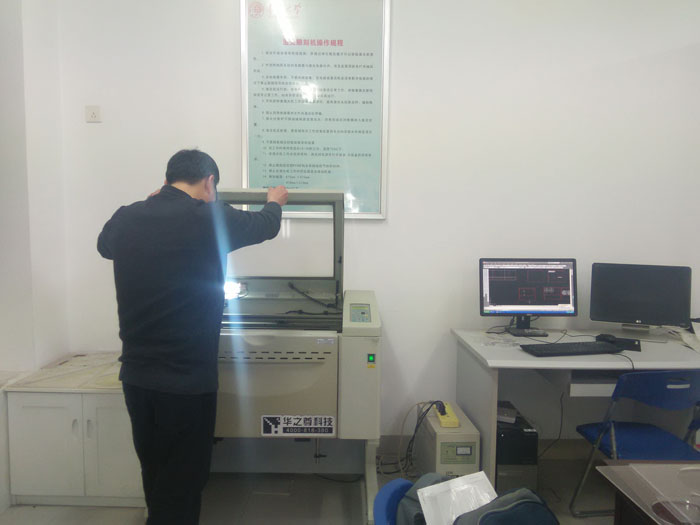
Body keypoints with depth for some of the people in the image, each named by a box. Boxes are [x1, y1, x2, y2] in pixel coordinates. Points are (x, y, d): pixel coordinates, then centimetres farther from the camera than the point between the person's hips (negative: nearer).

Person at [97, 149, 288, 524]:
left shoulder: (125, 219, -1)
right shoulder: (211, 218, -14)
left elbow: (104, 246, 24)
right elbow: (265, 225, 5)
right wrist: (274, 201, 28)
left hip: (136, 378, 6)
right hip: (187, 383, -6)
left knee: (156, 481, 22)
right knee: (179, 489, 10)